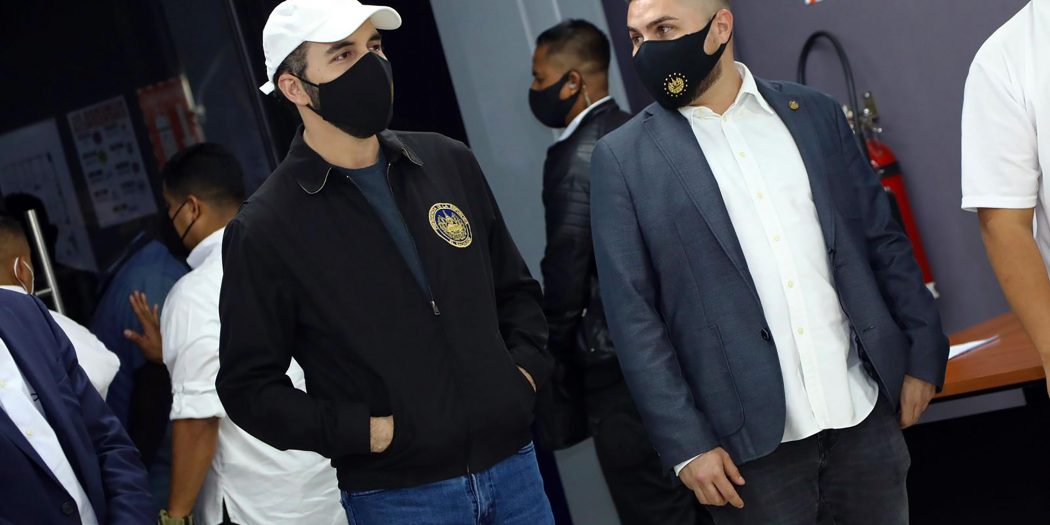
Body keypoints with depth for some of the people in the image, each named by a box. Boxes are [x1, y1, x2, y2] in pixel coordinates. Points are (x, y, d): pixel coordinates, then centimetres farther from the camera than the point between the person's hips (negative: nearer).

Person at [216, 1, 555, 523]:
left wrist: (527, 370, 2)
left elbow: (515, 288, 17)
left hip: (511, 463, 4)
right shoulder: (265, 228, -8)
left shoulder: (448, 163, 5)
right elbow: (250, 387, -6)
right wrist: (369, 431, -13)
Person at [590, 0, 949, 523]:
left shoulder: (814, 113, 7)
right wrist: (686, 443, -8)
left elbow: (883, 239, 12)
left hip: (865, 414, 3)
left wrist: (923, 353, 7)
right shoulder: (623, 158, -1)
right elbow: (632, 313, -4)